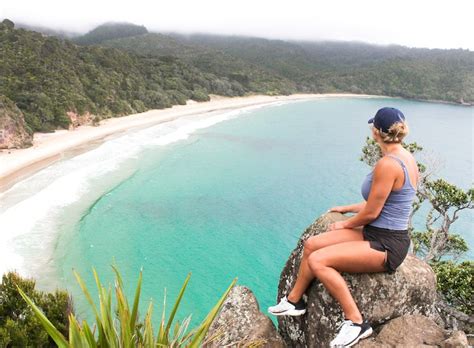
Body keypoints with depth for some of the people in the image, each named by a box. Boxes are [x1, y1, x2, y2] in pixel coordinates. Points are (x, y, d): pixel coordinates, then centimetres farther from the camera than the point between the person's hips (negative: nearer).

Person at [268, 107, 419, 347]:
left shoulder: (387, 164, -24)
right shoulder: (405, 158, 8)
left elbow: (371, 213, -18)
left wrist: (345, 224, 1)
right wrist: (346, 209, 24)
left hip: (386, 246, -10)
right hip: (377, 234, 10)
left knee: (317, 261, -19)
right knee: (311, 244, 6)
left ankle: (356, 322, -7)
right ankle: (294, 300, 21)